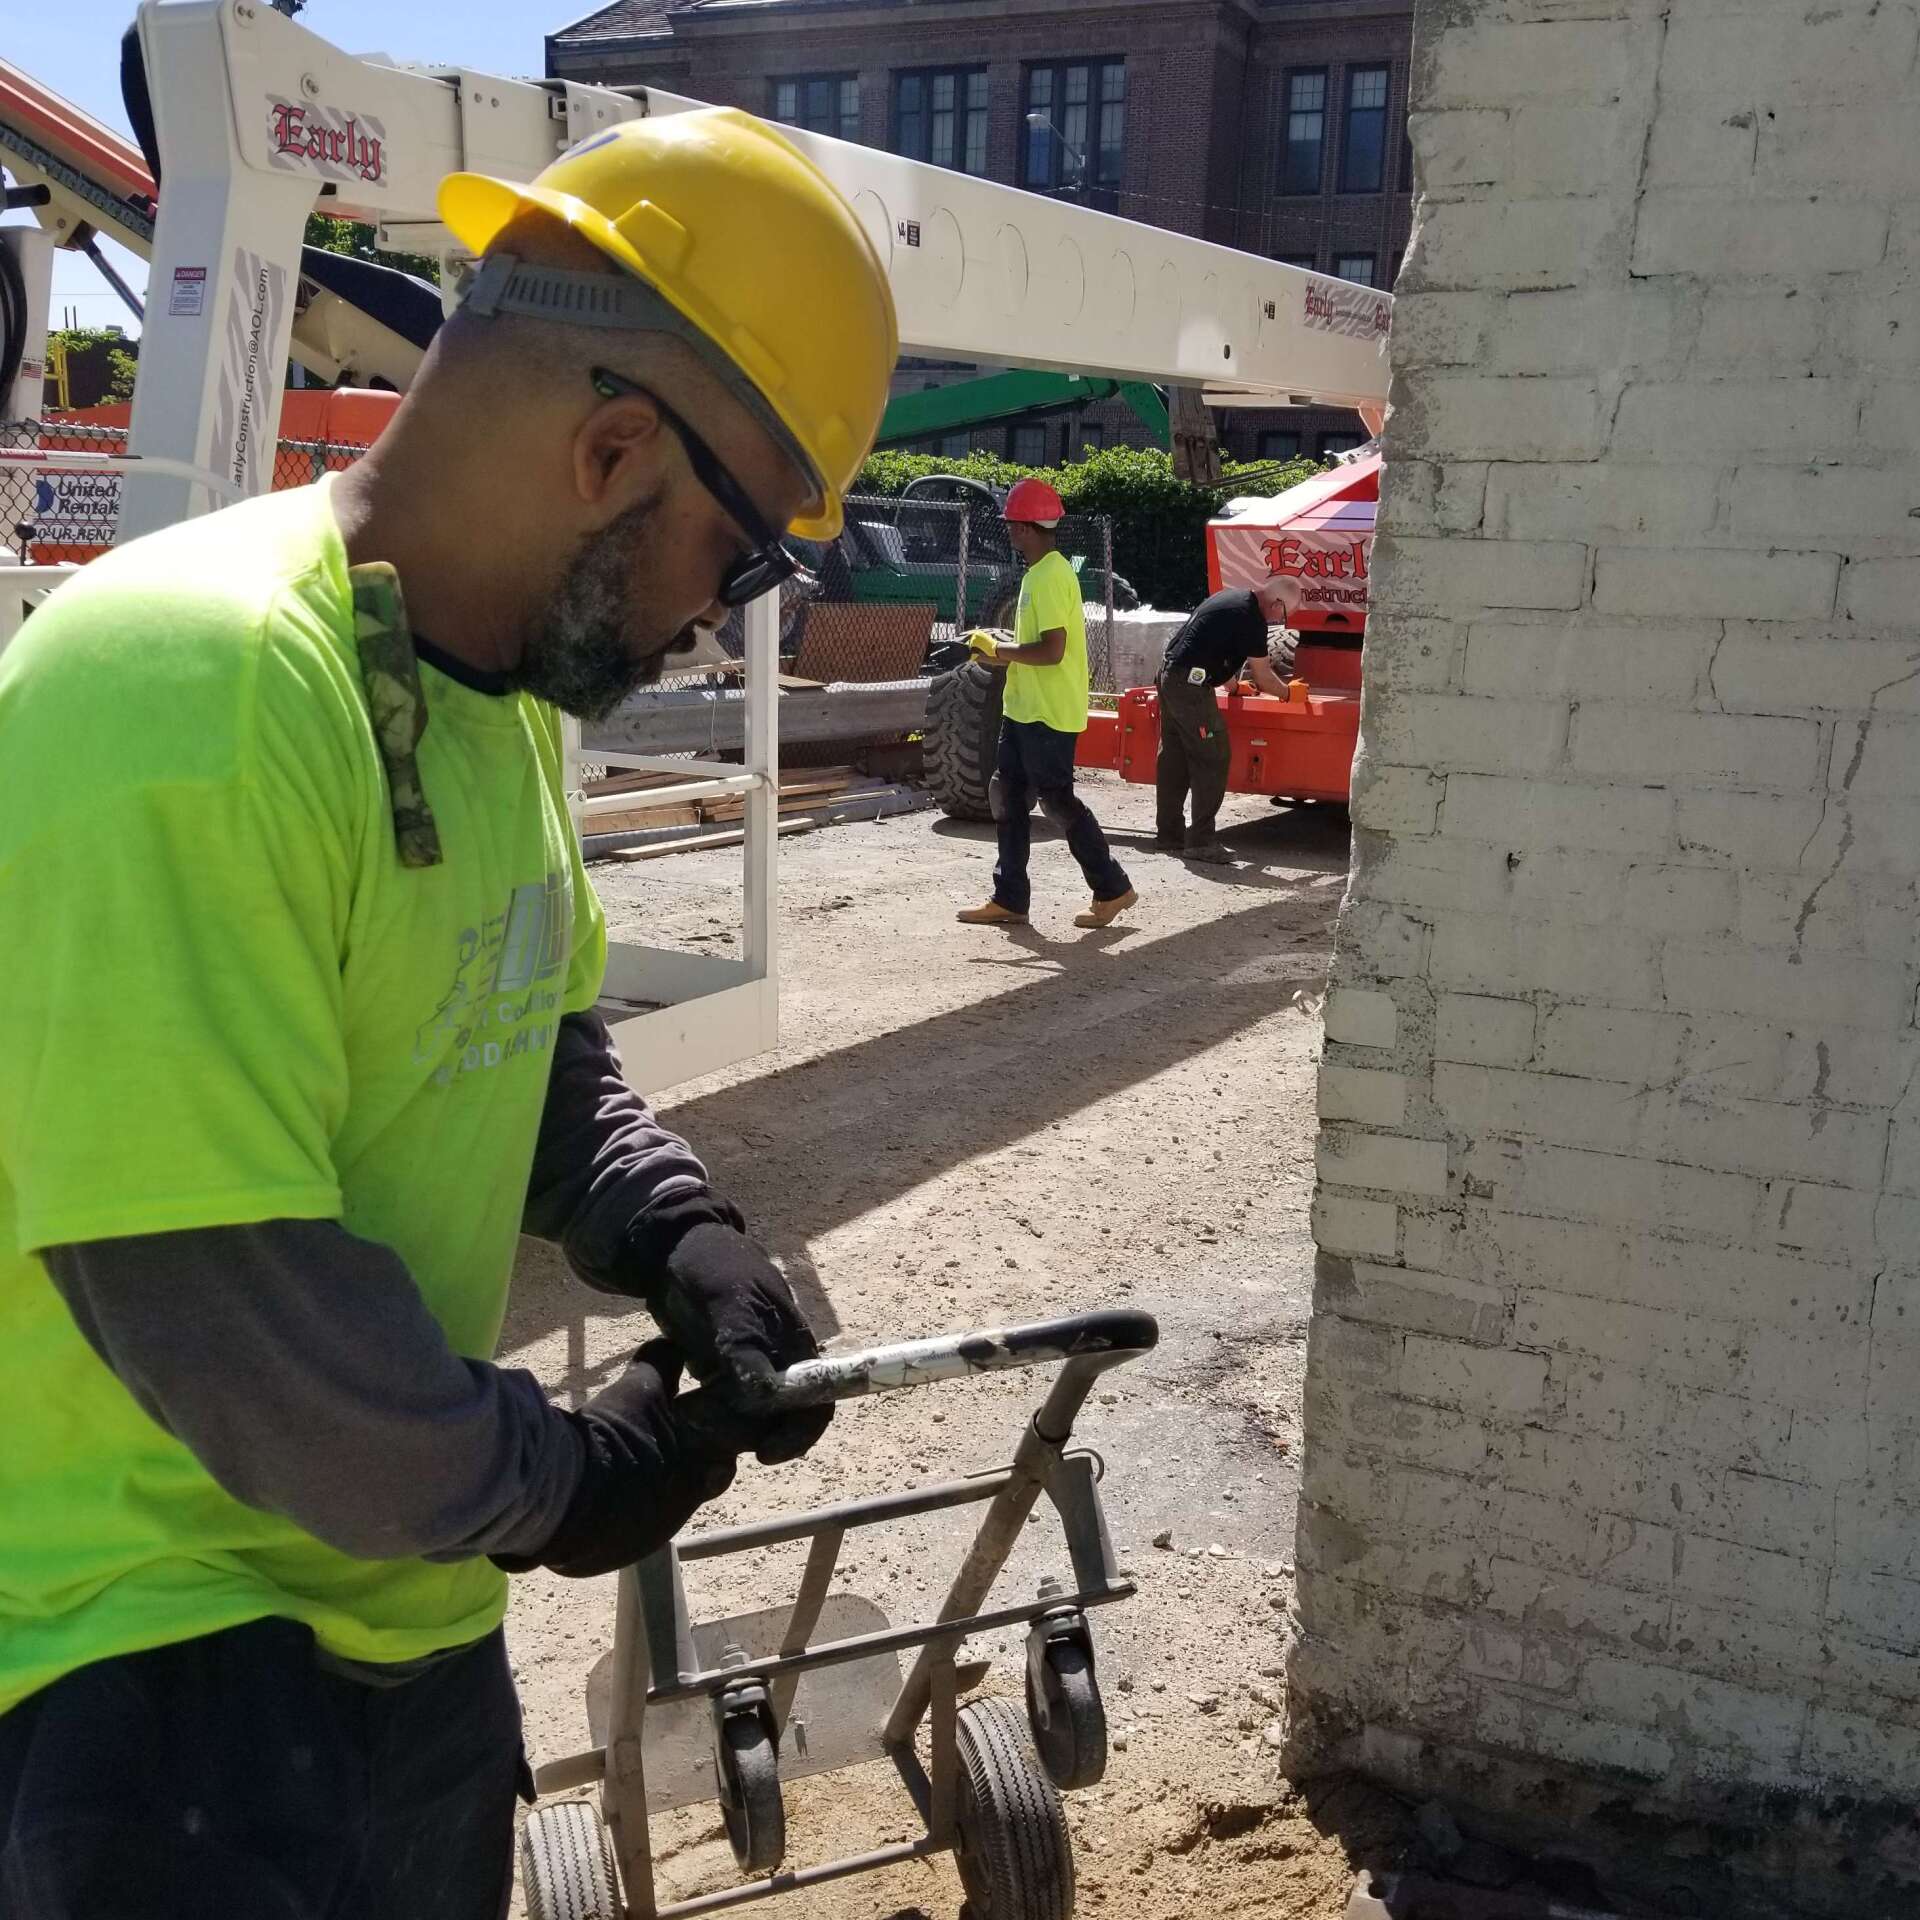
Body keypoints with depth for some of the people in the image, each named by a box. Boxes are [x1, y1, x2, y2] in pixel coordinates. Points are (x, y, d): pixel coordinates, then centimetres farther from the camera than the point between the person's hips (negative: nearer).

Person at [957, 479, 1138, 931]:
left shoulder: (1050, 576, -18)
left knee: (1058, 801, -4)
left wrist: (1002, 650, -12)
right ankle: (1010, 899, 16)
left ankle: (1112, 889, 7)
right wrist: (1004, 652, 8)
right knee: (1008, 796, 10)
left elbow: (1051, 651, -25)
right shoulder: (1041, 572, 14)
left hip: (1049, 713, -10)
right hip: (1025, 708, 10)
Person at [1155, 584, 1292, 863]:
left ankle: (1168, 835, 18)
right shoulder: (1251, 617, -13)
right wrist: (1288, 693, 9)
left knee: (1173, 757, 13)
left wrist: (1233, 684, 37)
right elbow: (1263, 678, -8)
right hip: (1190, 683, -10)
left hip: (1169, 674, 10)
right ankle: (1200, 841, -5)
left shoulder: (1233, 595, 15)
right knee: (1212, 759, -5)